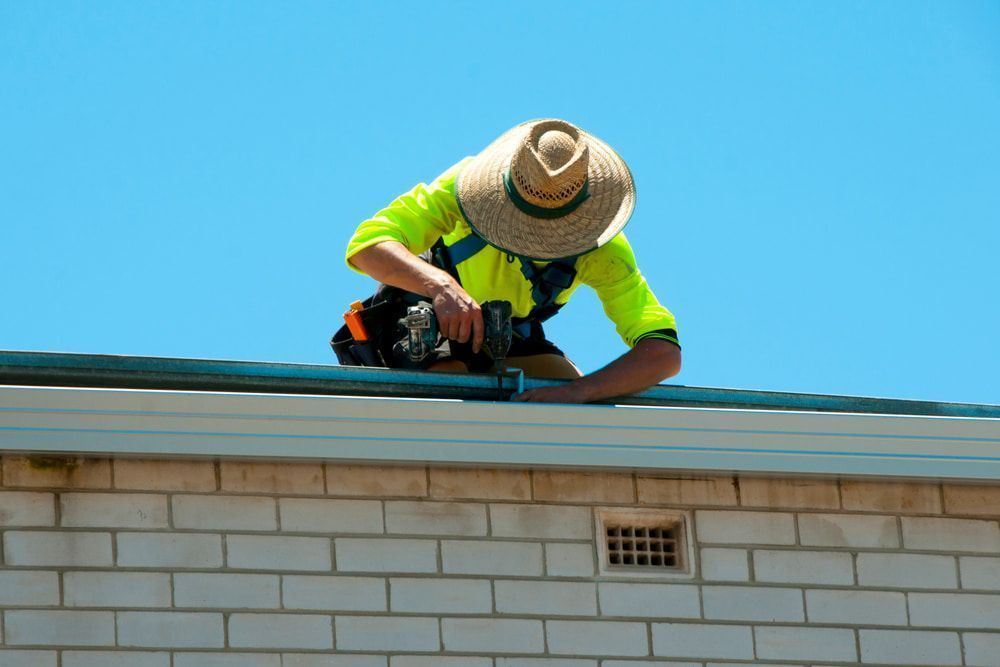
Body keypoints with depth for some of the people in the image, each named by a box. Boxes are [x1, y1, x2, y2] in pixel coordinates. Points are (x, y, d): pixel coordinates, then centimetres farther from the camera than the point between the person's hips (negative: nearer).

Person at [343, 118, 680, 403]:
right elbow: (365, 246, -41)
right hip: (430, 321, -3)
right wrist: (440, 285, -61)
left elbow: (664, 352, -36)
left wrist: (578, 390, -52)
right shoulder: (468, 183, -33)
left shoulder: (601, 250, -28)